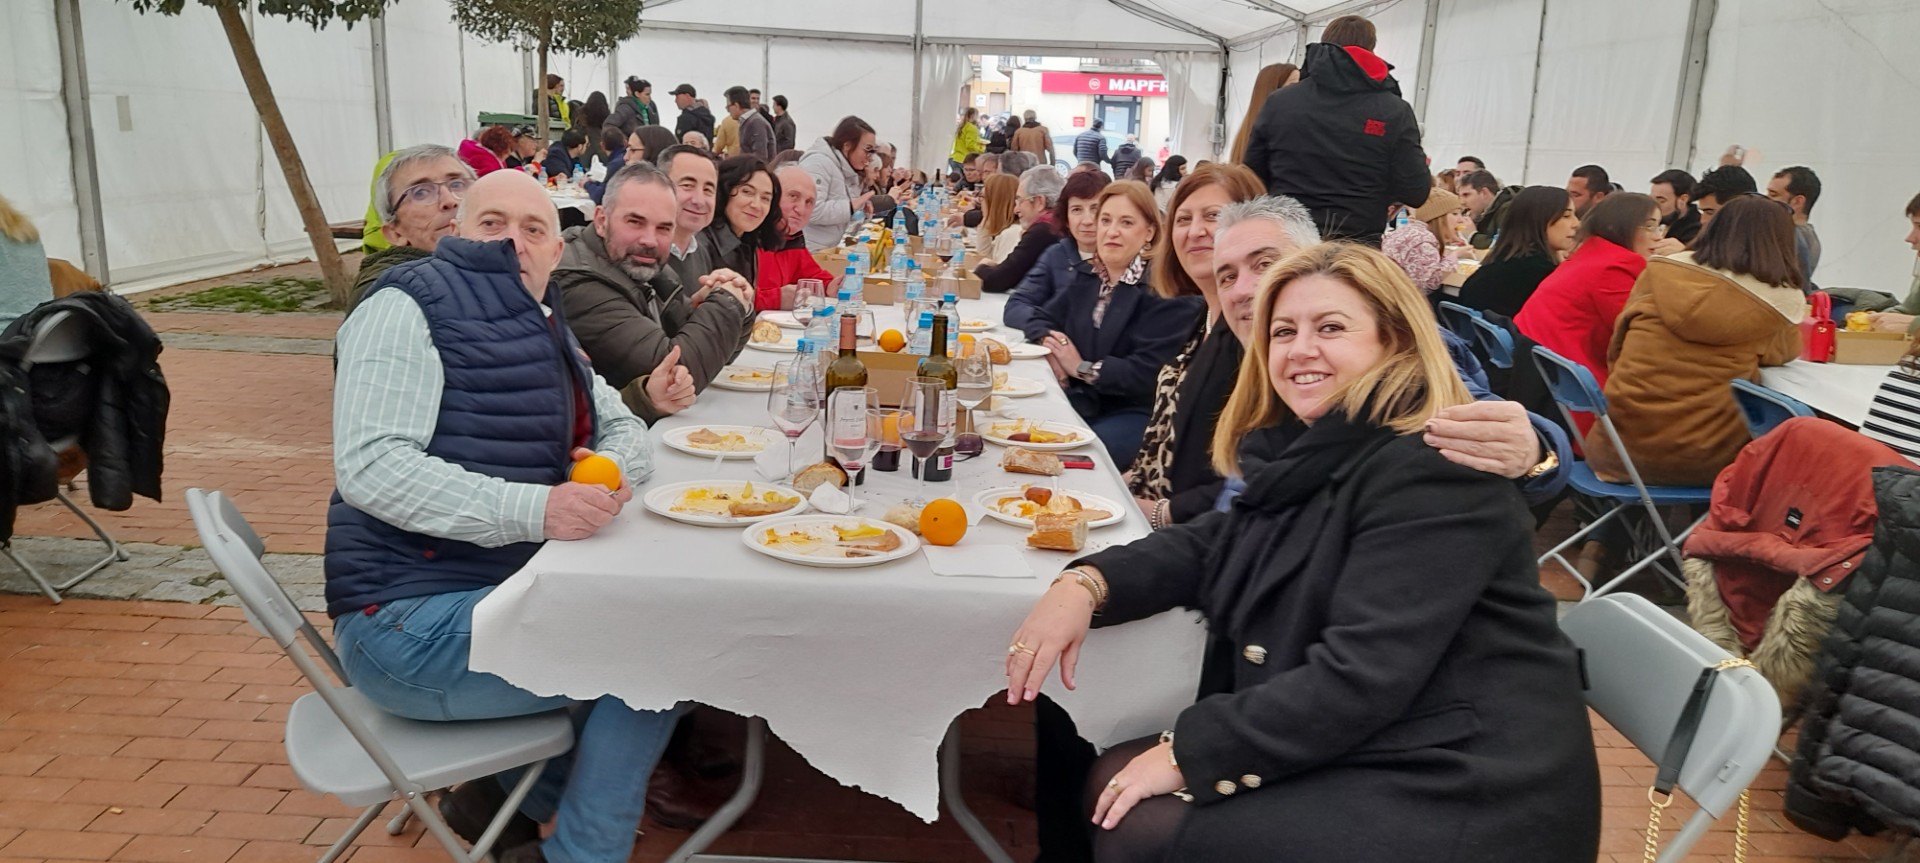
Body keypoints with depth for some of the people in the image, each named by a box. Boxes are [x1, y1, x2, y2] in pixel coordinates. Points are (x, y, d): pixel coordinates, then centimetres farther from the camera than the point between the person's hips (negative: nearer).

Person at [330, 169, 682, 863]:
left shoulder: (543, 330, 14)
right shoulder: (408, 308, -10)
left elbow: (626, 427, 17)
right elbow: (369, 465, -22)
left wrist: (613, 465, -8)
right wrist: (534, 508, -31)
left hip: (507, 591, 8)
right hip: (411, 619, -8)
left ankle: (509, 799, 13)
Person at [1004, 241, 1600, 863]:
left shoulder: (1433, 471, -19)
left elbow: (1362, 675, -26)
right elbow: (1209, 547, 7)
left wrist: (1188, 752, -20)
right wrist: (1083, 585, -12)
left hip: (1453, 794, -8)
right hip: (1352, 753, 8)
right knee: (1113, 780, 5)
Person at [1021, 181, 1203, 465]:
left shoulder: (1164, 292, -10)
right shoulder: (1088, 278, 15)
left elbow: (1149, 374, -19)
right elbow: (1039, 320, 20)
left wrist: (1082, 367, -12)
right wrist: (1049, 343, -4)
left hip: (1137, 415, -6)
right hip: (1080, 404, 7)